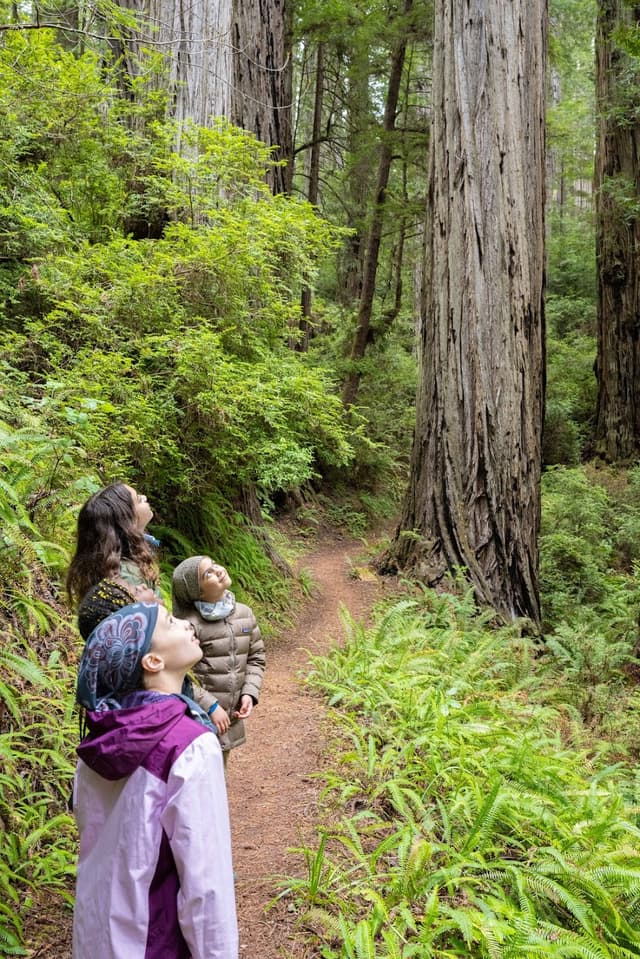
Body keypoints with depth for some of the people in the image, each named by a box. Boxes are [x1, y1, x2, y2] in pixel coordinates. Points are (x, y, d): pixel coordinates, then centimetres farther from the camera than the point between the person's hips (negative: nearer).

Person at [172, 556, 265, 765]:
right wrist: (210, 707, -16)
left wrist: (249, 693, -2)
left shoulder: (244, 613, 3)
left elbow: (256, 657, 11)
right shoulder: (190, 623, -17)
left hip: (230, 717, 6)